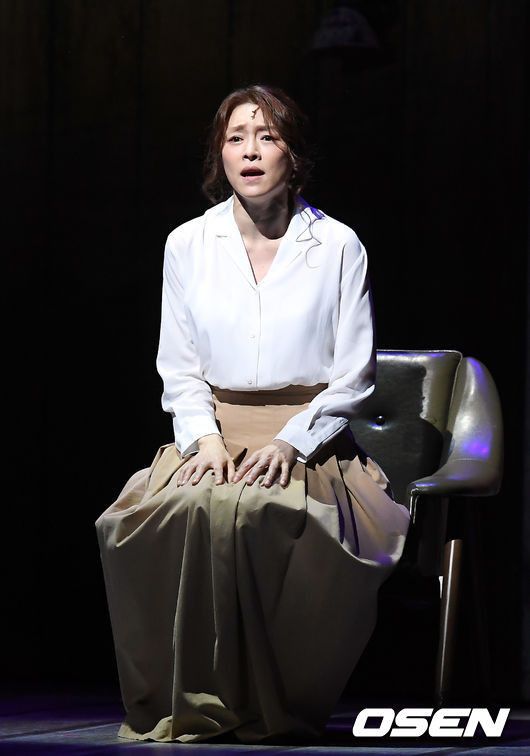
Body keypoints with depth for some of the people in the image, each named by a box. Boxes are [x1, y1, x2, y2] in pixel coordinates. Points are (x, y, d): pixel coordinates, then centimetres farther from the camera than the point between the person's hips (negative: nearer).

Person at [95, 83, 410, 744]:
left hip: (308, 440, -2)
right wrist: (205, 439, -8)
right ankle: (193, 706, -22)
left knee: (263, 512, -37)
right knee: (182, 511, -34)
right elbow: (179, 368, 12)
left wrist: (290, 443, -12)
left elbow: (353, 375, 3)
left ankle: (275, 710, -21)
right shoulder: (187, 245, 12)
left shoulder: (337, 245, 5)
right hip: (214, 434, 2)